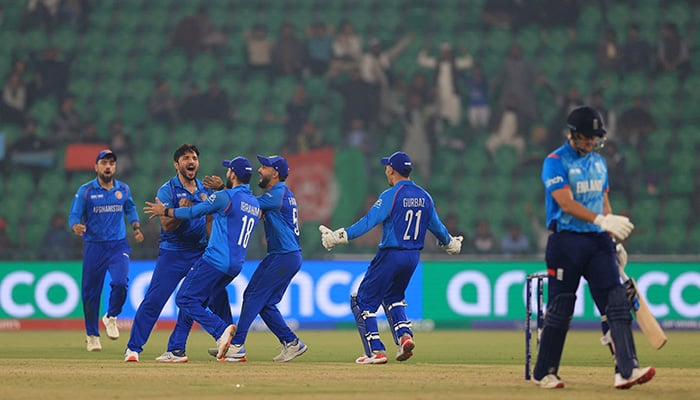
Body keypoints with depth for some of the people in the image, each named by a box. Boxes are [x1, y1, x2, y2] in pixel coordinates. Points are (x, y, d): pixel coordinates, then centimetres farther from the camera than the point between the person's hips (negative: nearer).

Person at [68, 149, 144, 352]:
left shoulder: (124, 189, 8)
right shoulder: (85, 191, -2)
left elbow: (130, 209, 24)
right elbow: (74, 216, -5)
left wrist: (136, 226, 6)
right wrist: (76, 226, -27)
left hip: (119, 245, 1)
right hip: (94, 246, -1)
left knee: (120, 282, -22)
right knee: (91, 292, 1)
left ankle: (111, 317, 5)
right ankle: (92, 335, 18)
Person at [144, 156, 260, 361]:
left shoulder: (225, 197, -10)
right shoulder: (255, 204, 14)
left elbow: (193, 212, -5)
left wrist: (165, 211, 8)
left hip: (216, 260, -9)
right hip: (236, 265, 9)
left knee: (185, 299, -4)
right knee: (196, 300, 18)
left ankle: (221, 329, -20)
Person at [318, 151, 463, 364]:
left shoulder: (391, 195, -14)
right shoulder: (424, 196, 7)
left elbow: (369, 221, -23)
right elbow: (437, 226, 16)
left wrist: (340, 236, -27)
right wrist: (450, 243, 36)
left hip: (390, 255, -7)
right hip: (413, 257, 7)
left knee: (364, 300, 2)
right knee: (392, 297, 28)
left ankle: (376, 351, -5)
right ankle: (404, 335, 6)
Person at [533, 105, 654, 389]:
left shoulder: (598, 162, 15)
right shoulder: (555, 162, -8)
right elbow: (566, 203, -21)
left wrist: (613, 242, 15)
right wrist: (601, 220, -32)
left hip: (597, 241, 6)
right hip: (566, 242, -6)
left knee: (616, 303, -9)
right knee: (560, 310, 0)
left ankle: (626, 370, -16)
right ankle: (543, 373, 13)